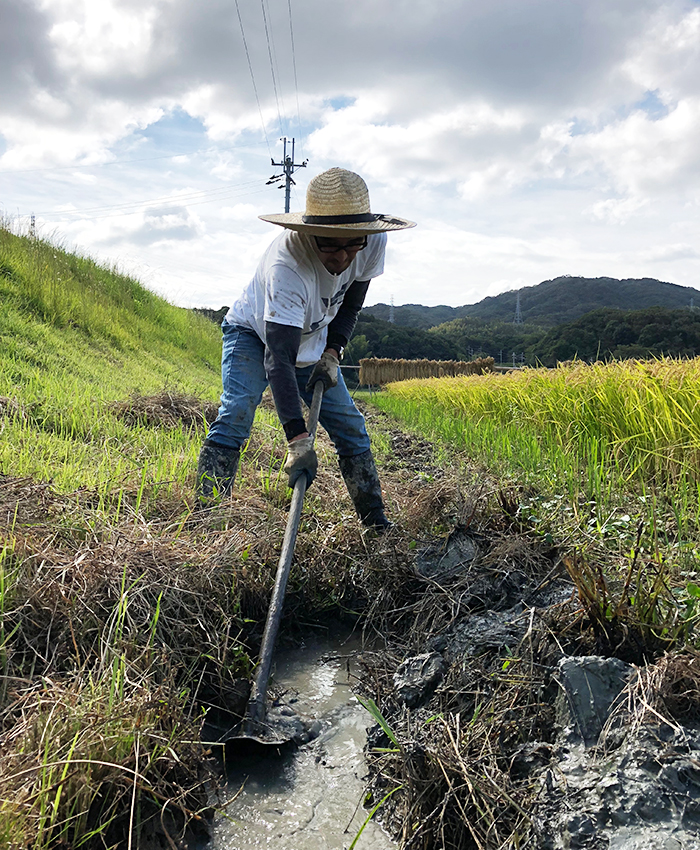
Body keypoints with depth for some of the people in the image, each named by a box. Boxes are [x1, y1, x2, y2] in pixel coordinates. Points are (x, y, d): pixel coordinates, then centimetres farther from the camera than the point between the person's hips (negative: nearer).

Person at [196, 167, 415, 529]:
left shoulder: (373, 244, -23)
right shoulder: (287, 264, -41)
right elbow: (278, 357, -47)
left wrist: (332, 353, -15)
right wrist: (297, 438, -54)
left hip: (312, 344, 5)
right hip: (253, 333, -5)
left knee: (350, 427, 0)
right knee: (235, 415, -27)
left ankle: (376, 521, 12)